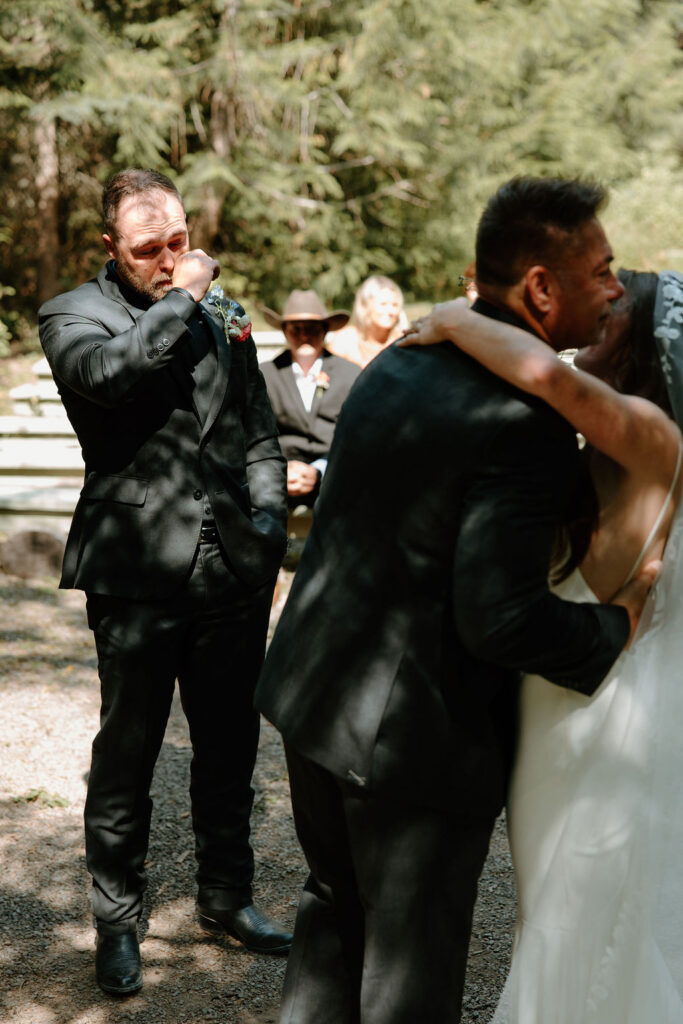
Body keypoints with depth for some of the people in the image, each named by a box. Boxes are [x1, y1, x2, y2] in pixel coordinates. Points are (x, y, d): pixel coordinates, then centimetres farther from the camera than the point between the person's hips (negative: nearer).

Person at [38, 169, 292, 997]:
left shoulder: (223, 315, 14)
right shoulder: (74, 316, -1)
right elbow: (110, 371, -24)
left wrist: (269, 526, 5)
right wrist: (179, 298, -13)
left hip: (232, 573, 5)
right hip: (138, 577, -4)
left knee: (230, 745, 15)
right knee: (127, 751, 5)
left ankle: (225, 897, 32)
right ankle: (117, 922, 22)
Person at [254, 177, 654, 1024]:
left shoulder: (400, 362, 4)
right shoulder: (527, 420, -23)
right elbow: (502, 619, -28)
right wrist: (618, 624, -10)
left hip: (315, 695, 8)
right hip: (419, 735, -8)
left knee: (336, 909, 26)